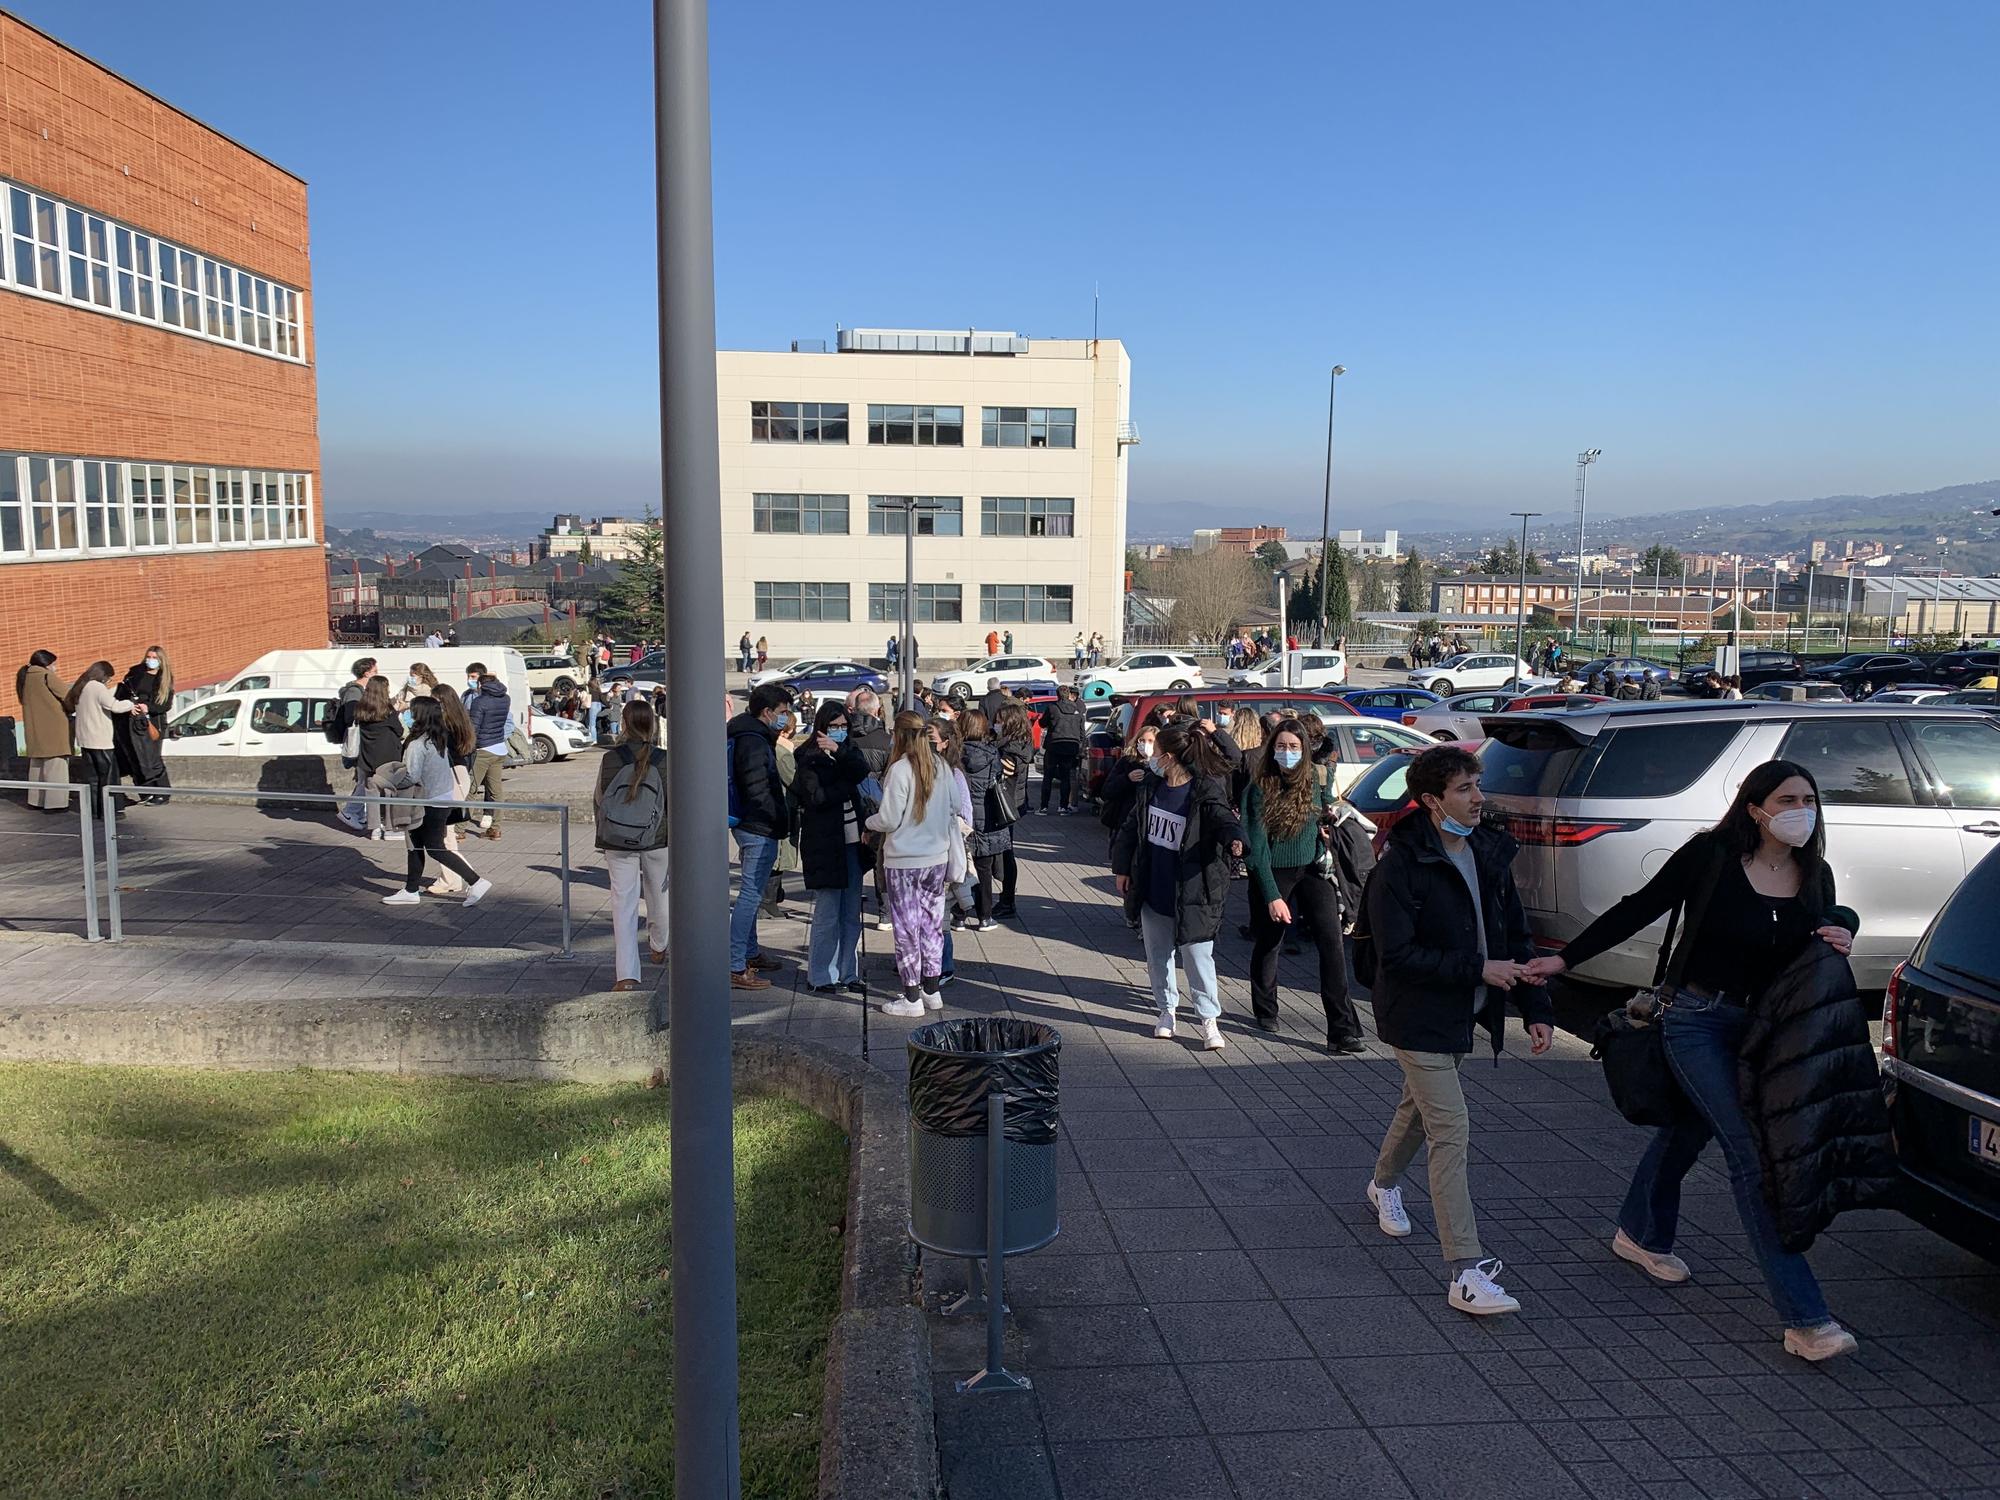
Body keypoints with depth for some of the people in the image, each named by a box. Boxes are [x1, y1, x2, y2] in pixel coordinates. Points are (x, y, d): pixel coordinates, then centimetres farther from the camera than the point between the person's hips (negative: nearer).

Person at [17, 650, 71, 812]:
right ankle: (55, 802, -8)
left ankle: (36, 800, 22)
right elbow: (68, 695, -10)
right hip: (53, 730, -8)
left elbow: (42, 700, 16)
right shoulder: (46, 676, -11)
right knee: (55, 766, -6)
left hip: (34, 731, 8)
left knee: (37, 765, 17)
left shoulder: (25, 677, 12)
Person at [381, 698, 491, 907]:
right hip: (443, 798, 9)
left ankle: (476, 882, -1)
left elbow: (411, 776, -22)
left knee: (435, 848, 1)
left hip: (431, 803, -9)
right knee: (416, 843, 17)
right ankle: (411, 891, 25)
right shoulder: (440, 740, 5)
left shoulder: (417, 744, -21)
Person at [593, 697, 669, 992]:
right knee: (659, 894, 21)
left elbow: (598, 801, 2)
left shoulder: (610, 759, -8)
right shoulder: (664, 761, -9)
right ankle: (658, 947, 46)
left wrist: (603, 834, 18)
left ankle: (627, 975, -5)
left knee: (623, 903, 2)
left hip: (617, 843, 0)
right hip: (657, 841, 0)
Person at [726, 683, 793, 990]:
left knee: (750, 893, 21)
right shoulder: (754, 742, -18)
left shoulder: (751, 736, 14)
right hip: (760, 829, -11)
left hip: (748, 825, 11)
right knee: (750, 895, -9)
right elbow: (759, 791, -21)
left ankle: (750, 954, 35)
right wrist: (781, 820, -16)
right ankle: (735, 968, -8)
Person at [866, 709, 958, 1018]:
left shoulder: (900, 769, -16)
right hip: (937, 857, 6)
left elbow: (889, 820, -14)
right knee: (932, 922, 15)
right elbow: (952, 812, 10)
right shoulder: (942, 767, 2)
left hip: (904, 862, -6)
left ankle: (912, 997, 9)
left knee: (907, 926, 3)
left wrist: (868, 820, 5)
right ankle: (931, 990, 23)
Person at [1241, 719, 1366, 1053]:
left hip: (1312, 869, 2)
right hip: (1272, 873, -2)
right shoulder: (1259, 789, -10)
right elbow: (1256, 845, -13)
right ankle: (1265, 1011, 37)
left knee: (1332, 944, -11)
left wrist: (1331, 815, -4)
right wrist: (1272, 895, -19)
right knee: (1267, 943, 12)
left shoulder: (1316, 779, 1)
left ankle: (1342, 1030, -11)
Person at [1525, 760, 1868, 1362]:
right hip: (1698, 1022, -6)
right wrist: (1565, 959, -7)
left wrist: (1839, 942, -13)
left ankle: (1640, 1236, 46)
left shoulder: (1815, 876, 0)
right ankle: (1805, 1320, -8)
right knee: (1751, 1154, -11)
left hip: (1762, 1027, 6)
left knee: (1689, 1129, 22)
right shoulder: (1710, 857, -16)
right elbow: (1637, 911, -8)